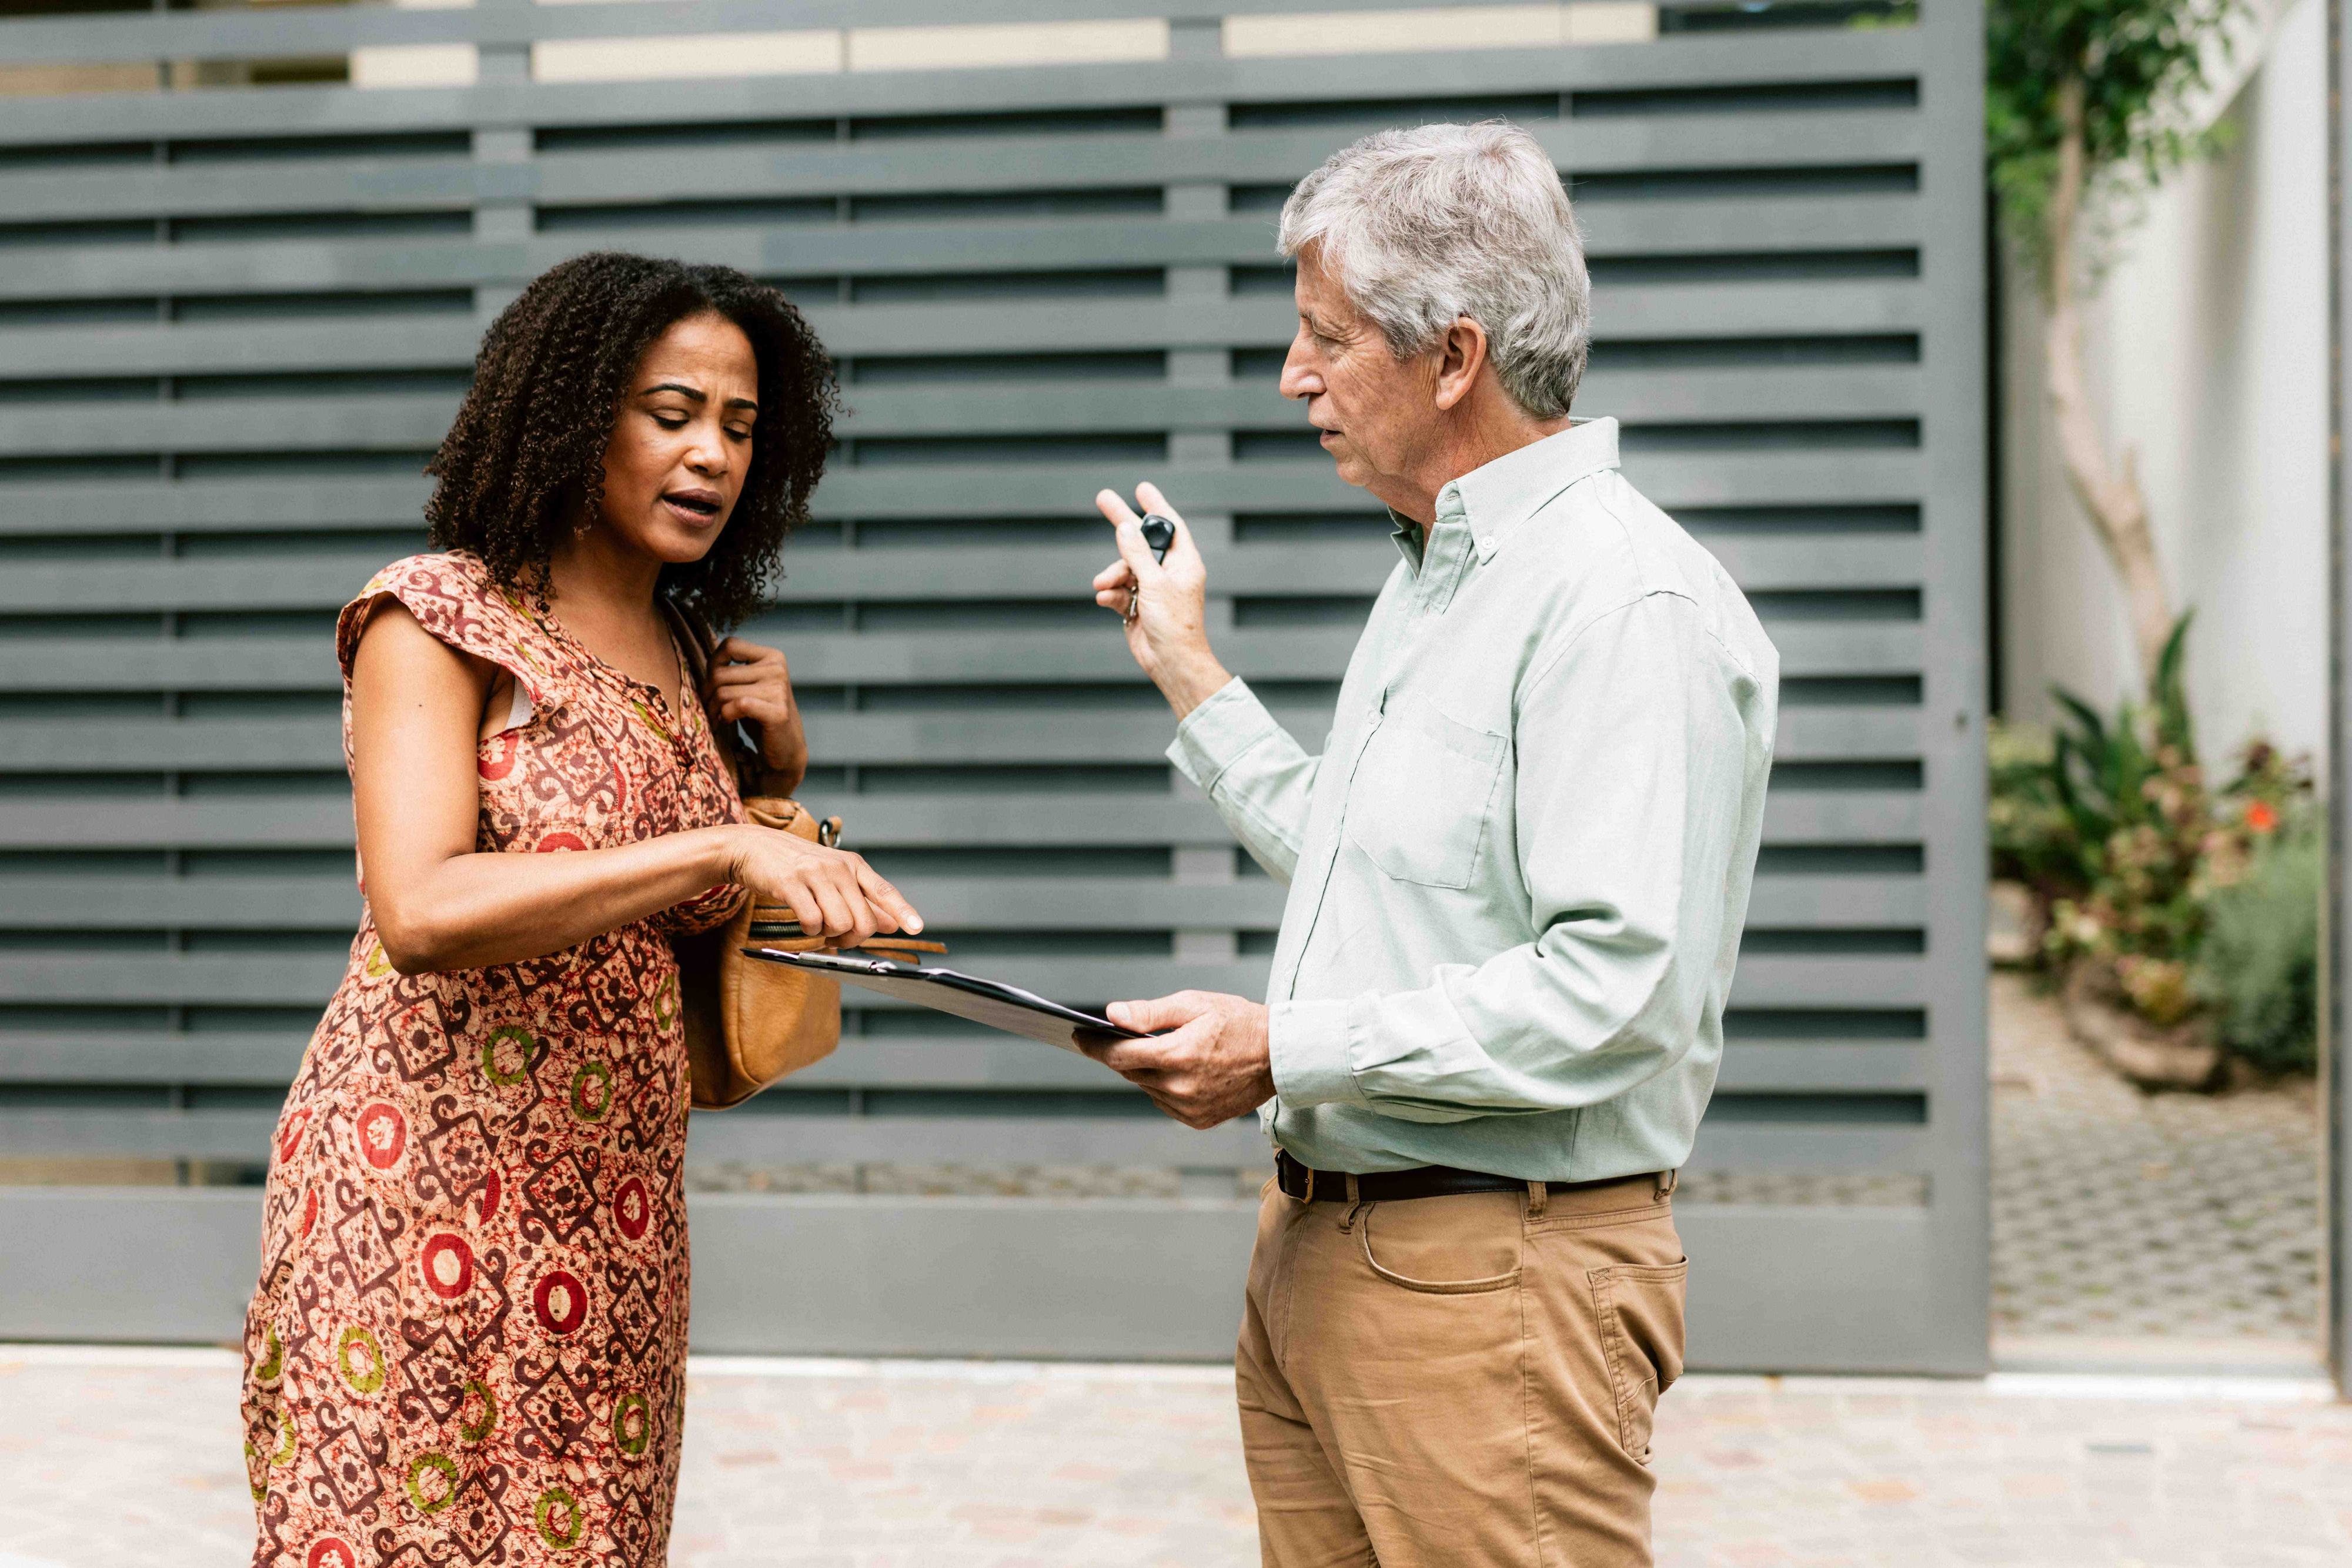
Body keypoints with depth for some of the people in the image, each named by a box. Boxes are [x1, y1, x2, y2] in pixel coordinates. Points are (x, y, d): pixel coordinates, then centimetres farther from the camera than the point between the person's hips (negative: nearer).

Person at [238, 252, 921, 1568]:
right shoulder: (439, 619, -5)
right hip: (427, 1185, -6)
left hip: (613, 1207, 6)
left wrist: (781, 767, 6)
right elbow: (421, 912, -22)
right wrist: (722, 846, -29)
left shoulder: (685, 662, 13)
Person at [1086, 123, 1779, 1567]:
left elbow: (1616, 994, -25)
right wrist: (1187, 667, 27)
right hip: (1313, 1245, 10)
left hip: (1495, 1279, -9)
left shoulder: (1626, 600, -17)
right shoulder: (1430, 577, 17)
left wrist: (1284, 1051, -19)